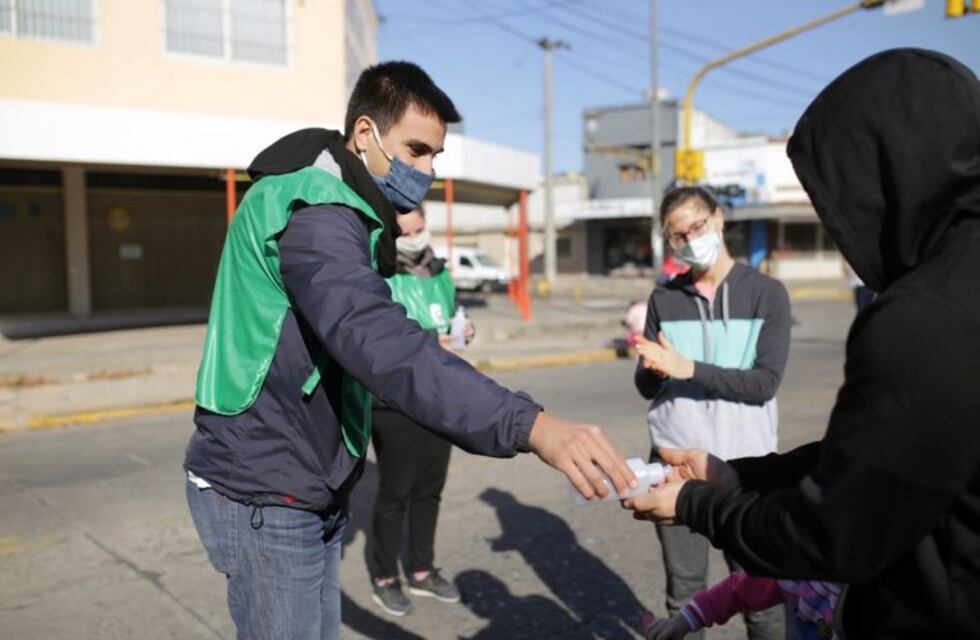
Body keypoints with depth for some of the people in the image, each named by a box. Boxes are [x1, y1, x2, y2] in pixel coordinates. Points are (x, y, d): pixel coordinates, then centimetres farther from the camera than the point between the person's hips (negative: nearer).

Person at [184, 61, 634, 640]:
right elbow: (378, 341, -41)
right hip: (266, 498, -10)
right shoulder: (312, 211, -23)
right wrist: (530, 425, -49)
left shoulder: (339, 211, 12)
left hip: (309, 492, 10)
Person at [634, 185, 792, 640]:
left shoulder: (766, 294, -2)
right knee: (684, 591, 11)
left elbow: (765, 382, -11)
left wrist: (688, 368, -18)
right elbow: (646, 387, 2)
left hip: (743, 463, -2)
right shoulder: (663, 299, 6)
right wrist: (653, 369, -20)